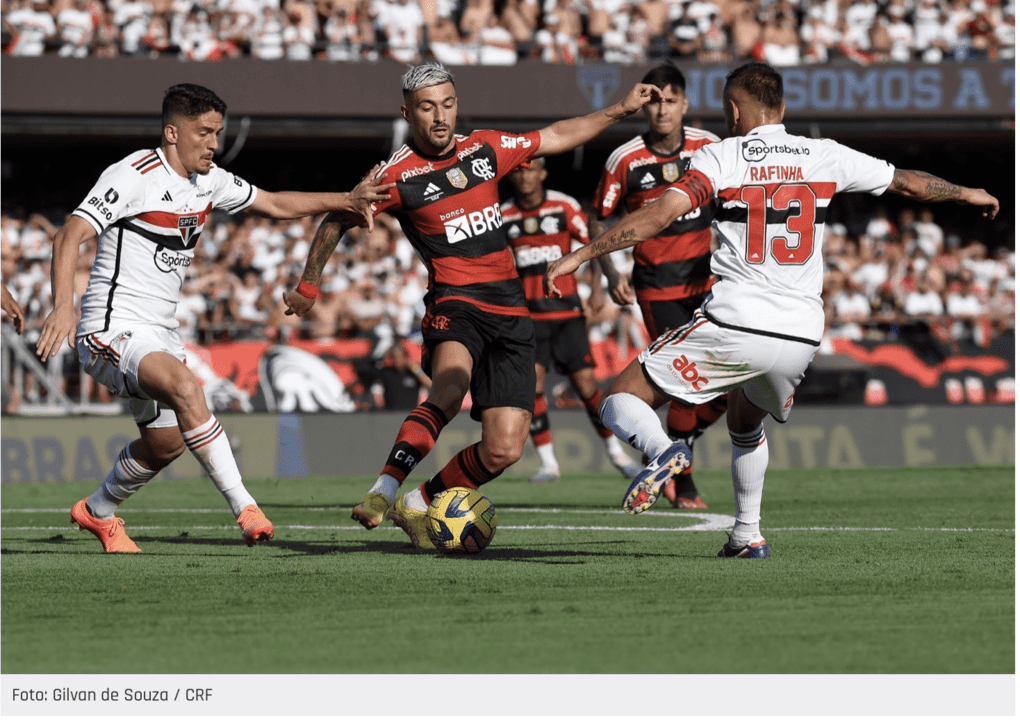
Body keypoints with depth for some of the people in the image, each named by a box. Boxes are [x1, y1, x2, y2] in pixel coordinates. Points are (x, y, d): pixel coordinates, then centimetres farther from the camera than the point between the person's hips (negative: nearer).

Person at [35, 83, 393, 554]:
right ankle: (245, 508, -34)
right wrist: (63, 306, -42)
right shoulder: (134, 176, -17)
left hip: (158, 333, 9)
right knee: (185, 386, -33)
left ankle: (96, 512, 43)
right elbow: (69, 237, -26)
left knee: (166, 444, 17)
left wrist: (346, 201, 11)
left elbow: (275, 205, 22)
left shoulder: (208, 181, 8)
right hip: (113, 331, -9)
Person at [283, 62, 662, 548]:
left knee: (504, 449, -6)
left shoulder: (485, 149, 9)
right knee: (450, 388, -39)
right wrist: (309, 284, 16)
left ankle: (419, 505, 15)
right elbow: (337, 220, 10)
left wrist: (621, 110, 23)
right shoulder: (398, 176, -4)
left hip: (510, 313, 5)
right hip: (454, 303, -5)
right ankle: (384, 489, -41)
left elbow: (554, 138, 24)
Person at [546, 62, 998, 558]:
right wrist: (966, 194, 41)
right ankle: (748, 535, 30)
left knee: (621, 401, 2)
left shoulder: (721, 156, 0)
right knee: (745, 421, 34)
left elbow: (660, 214, -12)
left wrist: (579, 256, -10)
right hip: (801, 335, 5)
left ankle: (663, 450, -29)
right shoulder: (823, 156, 10)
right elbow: (907, 183, 22)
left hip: (734, 326, -5)